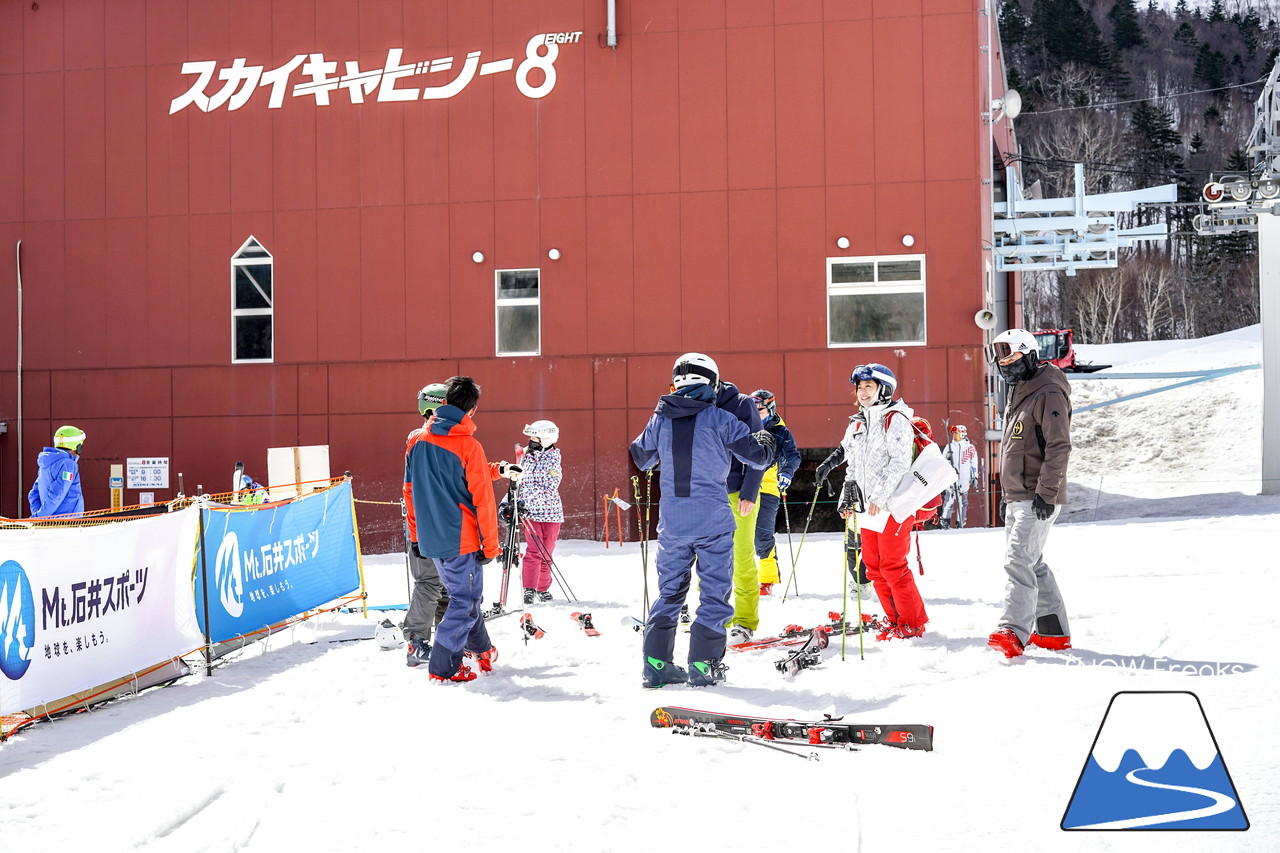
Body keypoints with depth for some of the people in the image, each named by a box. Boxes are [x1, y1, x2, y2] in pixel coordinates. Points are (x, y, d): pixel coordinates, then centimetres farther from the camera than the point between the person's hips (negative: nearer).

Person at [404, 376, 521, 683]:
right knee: (465, 601, 6)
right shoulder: (468, 446, -15)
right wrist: (490, 545, -6)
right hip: (462, 539, -6)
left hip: (429, 539, 7)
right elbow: (483, 500, -14)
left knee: (464, 594, 23)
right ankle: (443, 667, 6)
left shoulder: (417, 441, 1)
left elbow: (411, 490, 11)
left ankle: (481, 649, 37)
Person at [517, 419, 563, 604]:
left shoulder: (553, 460, -6)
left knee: (547, 552, 6)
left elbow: (549, 490, -16)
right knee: (534, 551, -9)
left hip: (551, 512, -2)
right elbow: (518, 483, 16)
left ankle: (543, 588, 20)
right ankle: (529, 588, -5)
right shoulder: (526, 457, 7)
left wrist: (529, 501, -25)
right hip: (531, 513, 2)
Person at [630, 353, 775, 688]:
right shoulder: (719, 420, -6)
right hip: (713, 521, -4)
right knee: (715, 592, 6)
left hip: (672, 520, 4)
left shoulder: (660, 420, 4)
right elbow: (758, 457, -1)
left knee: (670, 590, 15)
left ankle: (656, 663, 14)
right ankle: (703, 665, 3)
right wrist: (764, 441, 22)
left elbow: (641, 459, 20)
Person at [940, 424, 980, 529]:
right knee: (948, 500, -6)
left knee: (963, 502, 3)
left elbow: (974, 464, 11)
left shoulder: (970, 448, 7)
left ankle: (960, 523, 10)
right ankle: (945, 522, 1)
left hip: (964, 480, 0)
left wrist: (975, 478, 8)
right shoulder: (949, 447, 9)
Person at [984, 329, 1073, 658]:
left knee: (1018, 560, -17)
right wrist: (1008, 492, 24)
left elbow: (1059, 447, -20)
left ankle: (1013, 632, -22)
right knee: (1031, 563, 14)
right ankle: (1053, 632, 22)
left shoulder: (1048, 393, -13)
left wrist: (1046, 492, -23)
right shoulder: (1018, 393, 18)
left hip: (1038, 499, -10)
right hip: (1018, 497, 10)